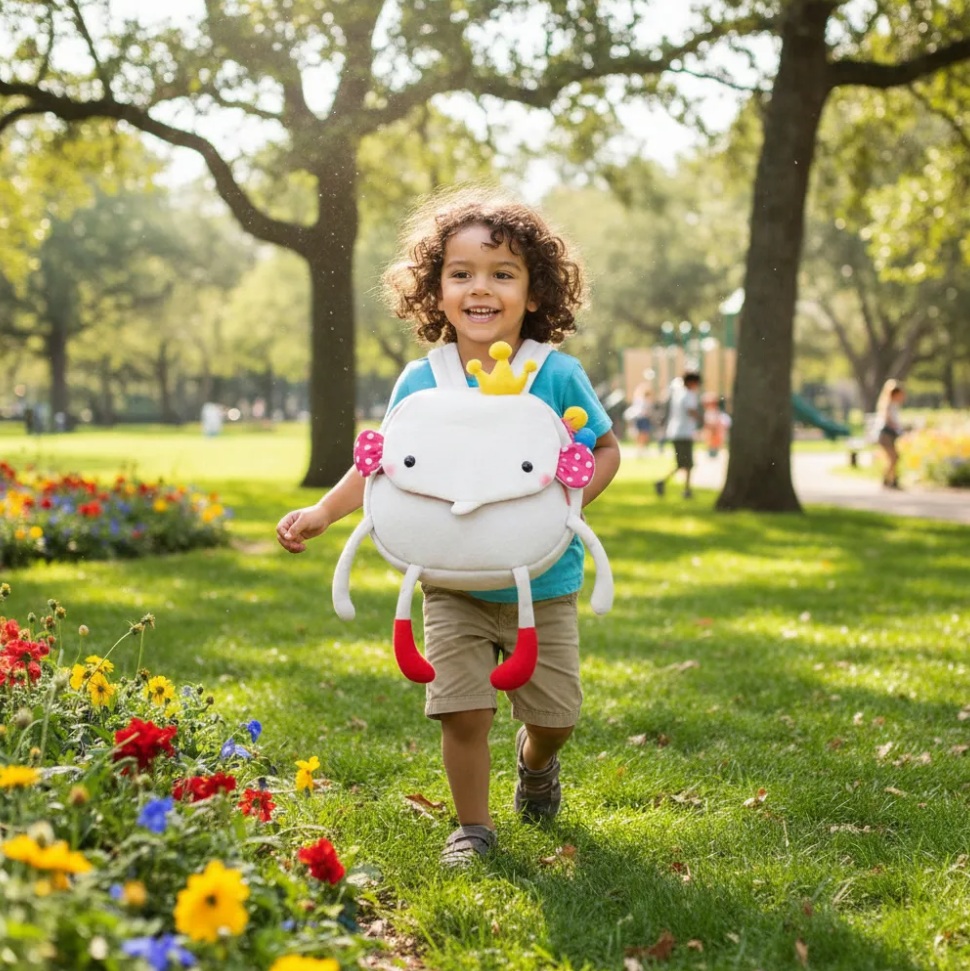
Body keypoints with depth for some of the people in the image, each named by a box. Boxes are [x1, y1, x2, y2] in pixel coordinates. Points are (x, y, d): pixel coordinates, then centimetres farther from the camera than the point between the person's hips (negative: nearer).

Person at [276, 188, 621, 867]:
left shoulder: (559, 375, -12)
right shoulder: (420, 382, -8)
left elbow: (607, 447, -1)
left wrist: (573, 495, -18)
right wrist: (322, 512, -10)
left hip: (543, 583, 0)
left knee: (554, 713, 10)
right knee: (463, 709, -6)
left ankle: (536, 760, 47)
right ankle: (474, 827, 17)